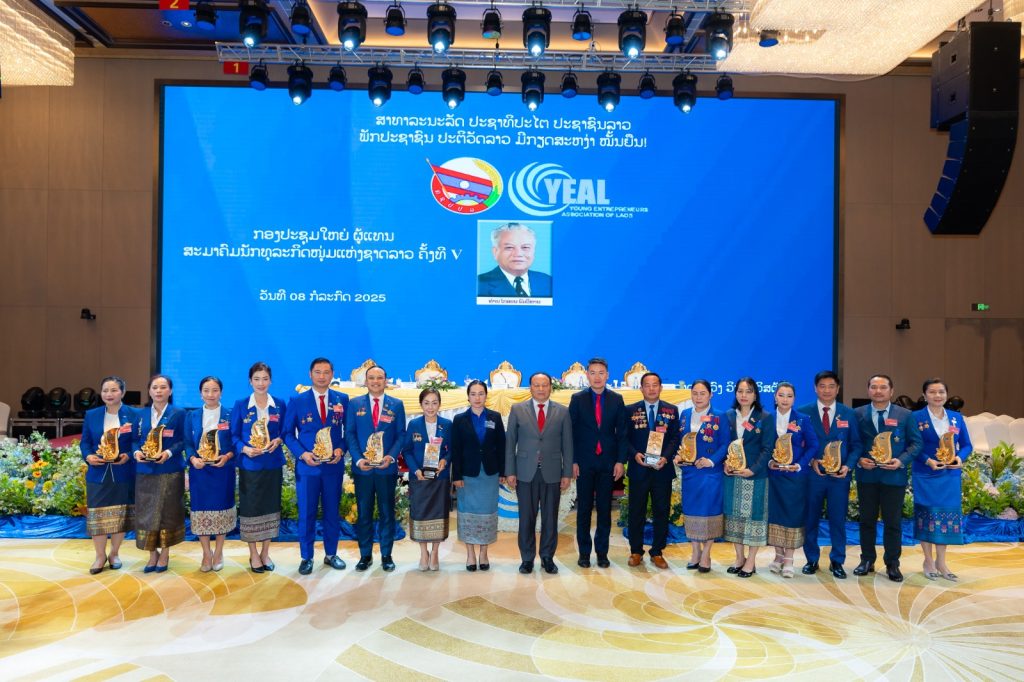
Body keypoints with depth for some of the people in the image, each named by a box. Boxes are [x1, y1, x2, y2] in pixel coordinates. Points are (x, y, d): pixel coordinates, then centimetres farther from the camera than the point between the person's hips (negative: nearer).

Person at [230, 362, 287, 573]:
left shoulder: (279, 404, 4)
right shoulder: (240, 405, -1)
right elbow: (234, 435, 0)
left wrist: (278, 441, -12)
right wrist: (245, 449, -18)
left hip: (273, 464, 2)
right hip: (249, 464, -2)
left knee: (271, 506, 8)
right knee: (250, 507, 3)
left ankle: (265, 552, 21)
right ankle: (253, 554, 16)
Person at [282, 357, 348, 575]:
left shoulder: (342, 400, 4)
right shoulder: (297, 401, 1)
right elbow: (288, 433, 2)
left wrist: (341, 449, -10)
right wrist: (302, 453, -12)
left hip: (334, 465, 1)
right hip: (307, 465, -1)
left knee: (333, 511, 10)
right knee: (306, 513, 5)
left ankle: (331, 554, 23)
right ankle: (306, 557, 17)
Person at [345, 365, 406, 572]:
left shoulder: (396, 405, 5)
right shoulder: (355, 404, 6)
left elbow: (401, 435, 2)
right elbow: (350, 434, 2)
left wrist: (391, 456, -14)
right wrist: (358, 459, -11)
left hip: (387, 468, 0)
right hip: (362, 468, 0)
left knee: (387, 512, 6)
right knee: (363, 513, 6)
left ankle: (386, 555, 16)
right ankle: (365, 555, 17)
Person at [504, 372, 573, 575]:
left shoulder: (562, 412, 5)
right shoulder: (517, 410, 4)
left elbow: (567, 445, 4)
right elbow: (510, 442, 3)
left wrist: (567, 474, 0)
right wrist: (510, 472, -2)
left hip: (552, 473, 1)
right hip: (526, 473, 0)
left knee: (550, 518, 6)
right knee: (526, 518, 4)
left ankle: (547, 558, 21)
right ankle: (527, 558, 17)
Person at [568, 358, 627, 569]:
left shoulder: (616, 400, 5)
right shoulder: (577, 399, 2)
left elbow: (621, 432, 4)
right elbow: (571, 432, 0)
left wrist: (620, 461, -3)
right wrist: (572, 461, -6)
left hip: (608, 462, 1)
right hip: (584, 462, -1)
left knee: (605, 509, 7)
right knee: (584, 508, 5)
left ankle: (602, 552, 16)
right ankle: (584, 553, 14)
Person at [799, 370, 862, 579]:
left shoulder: (849, 414, 6)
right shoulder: (803, 412, 1)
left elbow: (856, 444, 5)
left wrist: (848, 466, -10)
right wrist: (811, 461, -14)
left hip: (840, 475, 1)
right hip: (812, 473, -1)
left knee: (838, 519, 6)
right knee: (810, 518, 7)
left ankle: (837, 561, 21)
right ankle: (811, 559, 21)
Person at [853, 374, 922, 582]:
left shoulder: (905, 415, 1)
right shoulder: (858, 414, 3)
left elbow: (915, 442, 2)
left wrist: (901, 460, -13)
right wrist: (859, 459, -11)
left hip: (894, 475, -1)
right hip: (866, 475, 1)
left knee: (893, 522, 4)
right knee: (867, 520, 9)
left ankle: (892, 564, 17)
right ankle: (867, 560, 21)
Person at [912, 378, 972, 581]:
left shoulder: (957, 418, 8)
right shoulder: (915, 417, -5)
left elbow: (967, 445, 10)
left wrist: (960, 458, -10)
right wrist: (928, 461, -19)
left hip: (950, 475, 4)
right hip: (925, 475, -4)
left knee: (948, 514, 6)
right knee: (927, 515, 1)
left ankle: (941, 562, 18)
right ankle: (929, 561, 14)